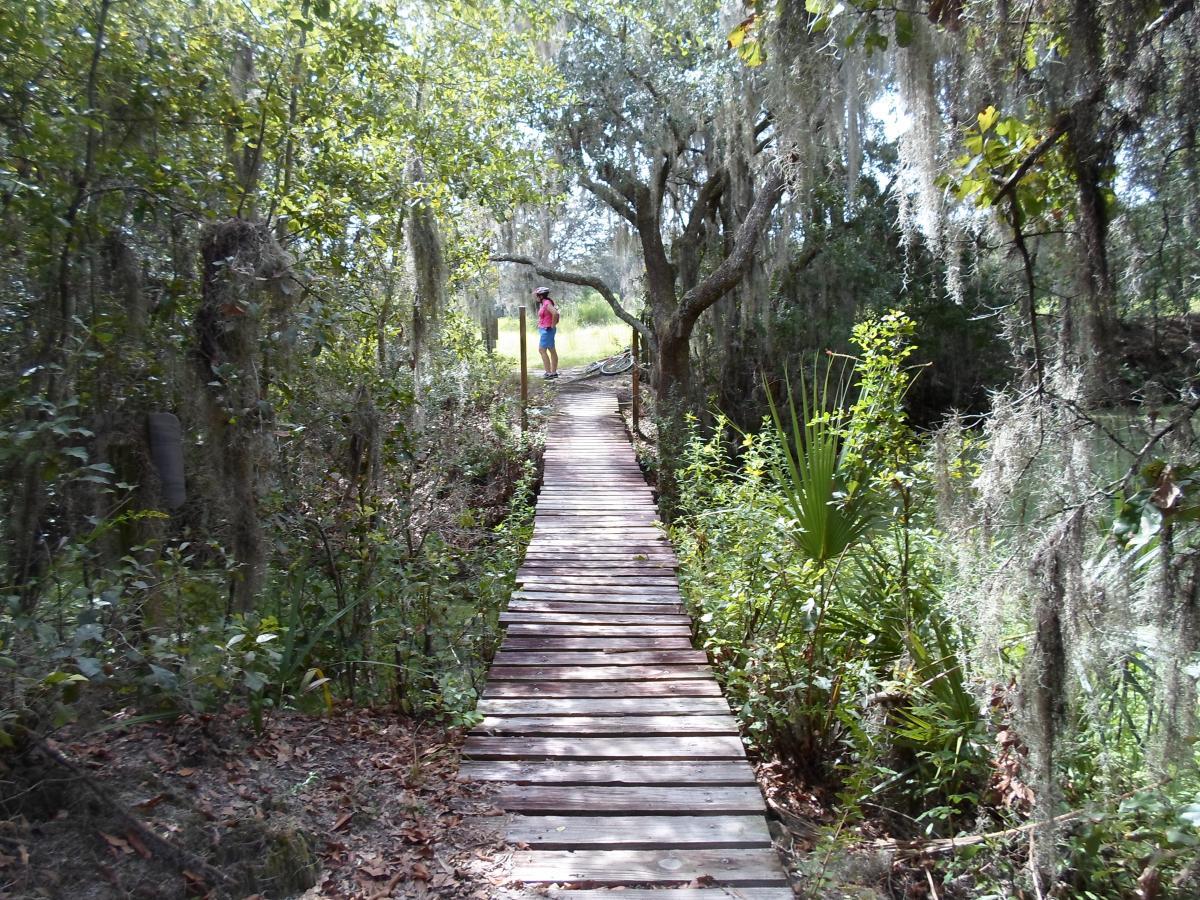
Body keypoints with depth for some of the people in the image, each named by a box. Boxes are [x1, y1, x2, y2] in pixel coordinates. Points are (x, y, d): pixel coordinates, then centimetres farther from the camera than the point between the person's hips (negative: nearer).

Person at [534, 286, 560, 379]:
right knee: (552, 350, 11)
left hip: (547, 330, -10)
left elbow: (555, 313, -31)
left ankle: (548, 372, -11)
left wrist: (553, 325, -20)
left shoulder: (547, 303, -17)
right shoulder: (543, 303, 12)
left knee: (542, 350, -10)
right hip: (543, 330, 10)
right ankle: (554, 372, 15)